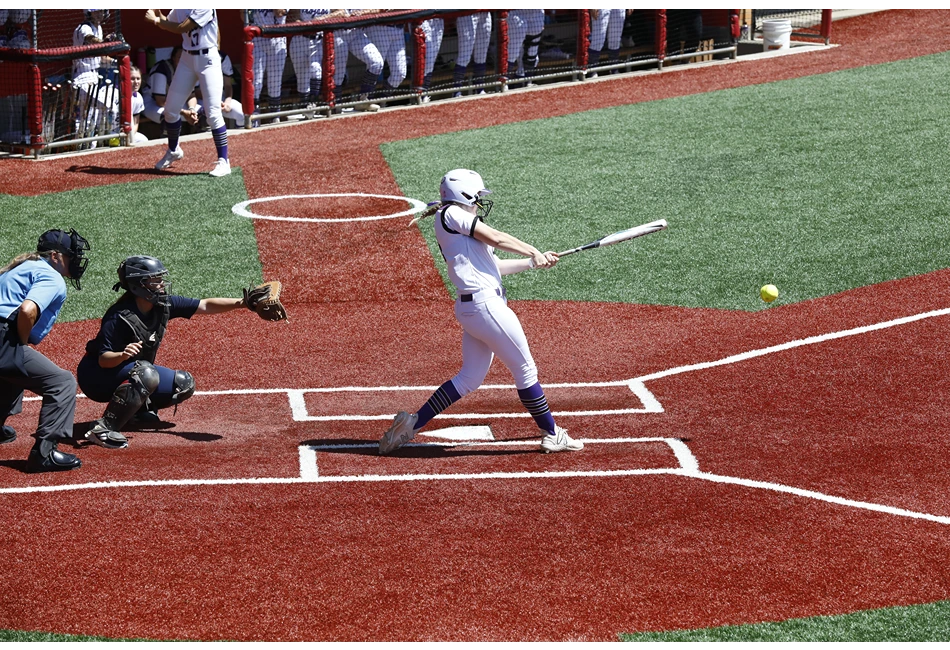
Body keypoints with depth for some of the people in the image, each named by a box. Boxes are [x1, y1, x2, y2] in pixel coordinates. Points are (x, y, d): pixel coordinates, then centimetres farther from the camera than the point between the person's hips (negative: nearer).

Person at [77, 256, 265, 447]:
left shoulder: (164, 304, -8)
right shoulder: (119, 317, -28)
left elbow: (205, 306, -6)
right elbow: (103, 359, -30)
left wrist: (241, 303, -17)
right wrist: (122, 355, -52)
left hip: (134, 371, 8)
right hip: (97, 376, -8)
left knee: (184, 384, 1)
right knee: (146, 374, -37)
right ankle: (103, 428, -33)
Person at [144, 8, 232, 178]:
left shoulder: (205, 8, -19)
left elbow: (181, 28, -22)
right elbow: (168, 25, 17)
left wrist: (155, 20, -13)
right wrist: (157, 14, -1)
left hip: (207, 60, -7)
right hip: (187, 59, 7)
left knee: (213, 113, -13)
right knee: (170, 109, 12)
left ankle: (223, 162, -6)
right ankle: (173, 151, 36)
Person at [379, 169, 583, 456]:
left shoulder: (458, 224, 21)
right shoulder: (452, 214, -6)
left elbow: (494, 265, 24)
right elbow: (495, 238, -10)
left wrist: (534, 262, 23)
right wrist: (533, 252, 2)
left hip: (469, 308, 10)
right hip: (486, 304, -10)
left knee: (469, 378, 14)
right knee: (525, 369, 2)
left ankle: (412, 422, 10)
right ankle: (552, 435, 12)